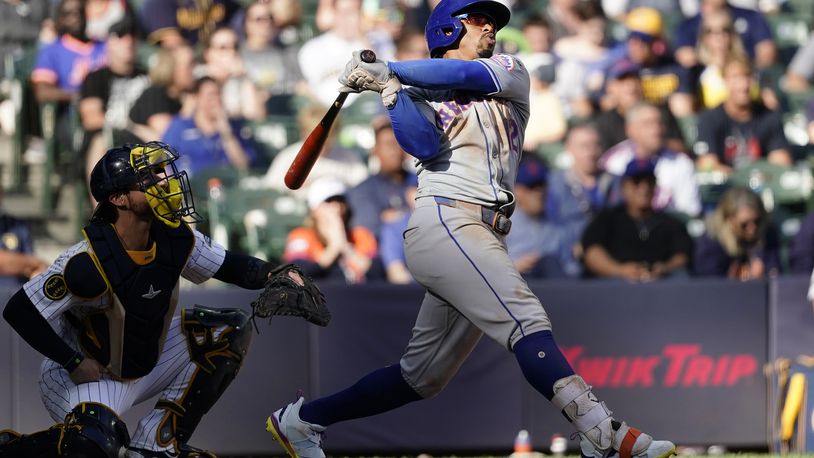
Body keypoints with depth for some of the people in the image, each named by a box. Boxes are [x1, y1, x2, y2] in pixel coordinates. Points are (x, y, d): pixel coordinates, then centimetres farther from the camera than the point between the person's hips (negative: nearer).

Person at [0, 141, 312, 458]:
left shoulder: (174, 239, -10)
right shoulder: (89, 263, -30)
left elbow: (230, 266, 3)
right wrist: (74, 363, -23)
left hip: (147, 363, 8)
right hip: (91, 372, -8)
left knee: (231, 331, -1)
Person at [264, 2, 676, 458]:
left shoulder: (510, 72, 21)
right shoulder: (418, 97, 13)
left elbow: (466, 74, 0)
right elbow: (425, 146, -8)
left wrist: (390, 70, 0)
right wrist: (389, 89, -14)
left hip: (486, 239, 6)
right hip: (444, 223, -6)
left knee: (421, 376, 8)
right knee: (528, 322, -23)